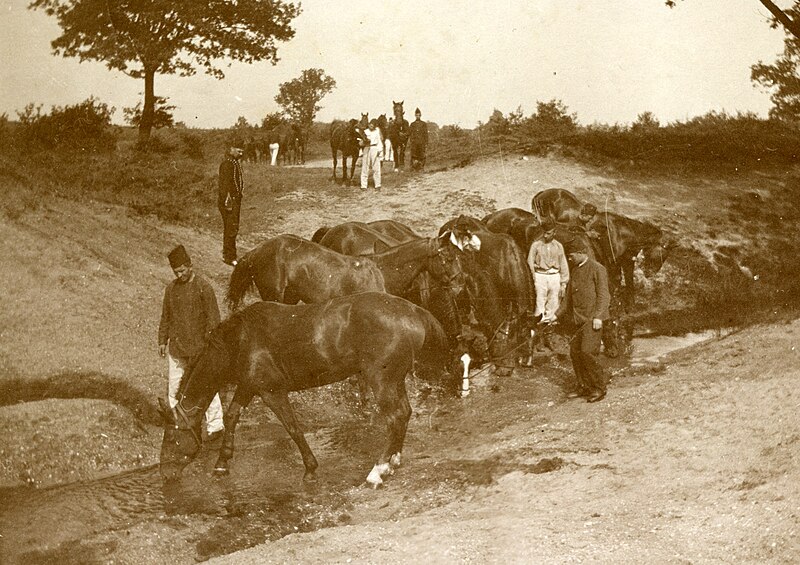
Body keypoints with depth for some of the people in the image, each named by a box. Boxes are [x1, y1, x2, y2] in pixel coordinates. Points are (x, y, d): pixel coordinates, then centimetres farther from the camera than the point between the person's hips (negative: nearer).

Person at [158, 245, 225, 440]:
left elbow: (213, 318, -10)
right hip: (176, 347, 5)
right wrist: (163, 340, 14)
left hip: (199, 347, -5)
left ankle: (215, 425, 6)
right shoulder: (171, 288, 7)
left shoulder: (203, 287, -10)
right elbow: (166, 316, 17)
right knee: (174, 387, 10)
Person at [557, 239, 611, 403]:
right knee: (575, 351, 5)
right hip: (580, 318, 8)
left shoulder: (597, 269, -5)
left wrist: (598, 317, -20)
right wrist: (557, 315, 19)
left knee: (588, 351, -15)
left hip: (593, 317, -8)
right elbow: (569, 297, 24)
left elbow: (603, 295, -11)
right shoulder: (574, 271, 18)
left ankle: (599, 388, -4)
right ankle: (584, 387, 16)